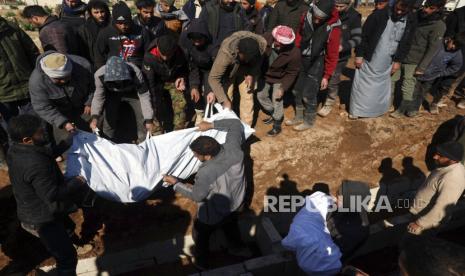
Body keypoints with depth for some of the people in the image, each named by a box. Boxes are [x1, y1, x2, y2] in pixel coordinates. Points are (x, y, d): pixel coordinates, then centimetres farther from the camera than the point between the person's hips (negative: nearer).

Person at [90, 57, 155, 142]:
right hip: (112, 94, 1)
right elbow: (98, 97, -17)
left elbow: (144, 95, -29)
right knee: (109, 119, -6)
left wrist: (149, 119, -31)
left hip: (132, 93, -1)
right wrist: (95, 116, -32)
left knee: (143, 117, -8)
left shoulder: (135, 73, -39)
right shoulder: (100, 75, -33)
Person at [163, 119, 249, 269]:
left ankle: (202, 261, 53)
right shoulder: (233, 148, -28)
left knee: (201, 234, 27)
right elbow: (236, 124, -10)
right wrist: (212, 125, -13)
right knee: (231, 225, 37)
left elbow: (197, 196, -21)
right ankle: (238, 246, 63)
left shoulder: (206, 173, -41)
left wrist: (175, 183, -11)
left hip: (213, 215, -5)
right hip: (236, 204, 6)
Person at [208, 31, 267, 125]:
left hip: (248, 70, 2)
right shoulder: (226, 52, -42)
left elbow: (259, 59, -9)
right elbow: (213, 78, -36)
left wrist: (252, 75, -24)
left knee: (247, 96, -2)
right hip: (229, 71, -2)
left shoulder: (262, 43, -33)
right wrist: (224, 100, -38)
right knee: (227, 97, -6)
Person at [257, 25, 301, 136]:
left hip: (279, 79, -4)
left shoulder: (294, 53, -33)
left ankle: (277, 125, 19)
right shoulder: (266, 39, -28)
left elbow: (291, 73, -18)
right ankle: (273, 115, 41)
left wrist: (283, 88, -24)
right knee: (261, 95, 15)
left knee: (276, 100, -4)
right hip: (264, 74, 5)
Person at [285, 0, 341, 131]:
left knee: (308, 95, -1)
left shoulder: (333, 29, -24)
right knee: (297, 90, 14)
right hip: (302, 61, 6)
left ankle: (309, 121, 21)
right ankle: (299, 117, 33)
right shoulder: (307, 15, -10)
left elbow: (332, 55, -16)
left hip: (316, 65, -6)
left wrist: (326, 76, -12)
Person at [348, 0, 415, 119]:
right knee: (362, 85, 5)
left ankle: (377, 109, 32)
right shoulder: (379, 15, -13)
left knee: (381, 87, 14)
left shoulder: (410, 22, -1)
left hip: (386, 64, 3)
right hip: (368, 60, -3)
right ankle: (355, 110, 19)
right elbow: (364, 35, -10)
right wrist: (359, 55, -12)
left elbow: (406, 43, 9)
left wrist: (398, 60, 6)